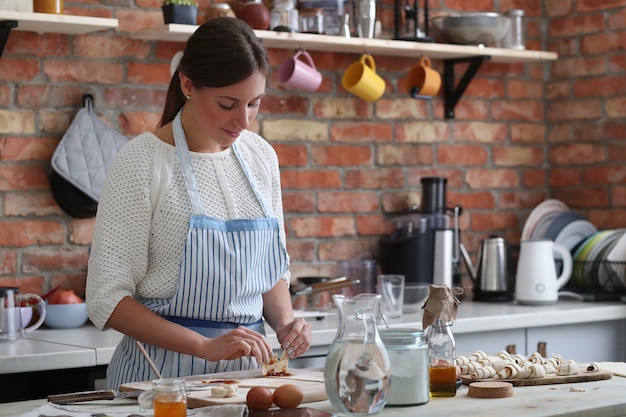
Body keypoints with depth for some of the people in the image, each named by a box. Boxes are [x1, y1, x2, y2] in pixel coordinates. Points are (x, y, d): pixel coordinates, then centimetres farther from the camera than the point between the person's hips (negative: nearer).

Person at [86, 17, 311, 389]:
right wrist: (206, 346, -21)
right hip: (165, 367, -4)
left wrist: (285, 322, -1)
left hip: (250, 367, 4)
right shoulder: (142, 161, -10)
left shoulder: (261, 156, 7)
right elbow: (107, 300, -12)